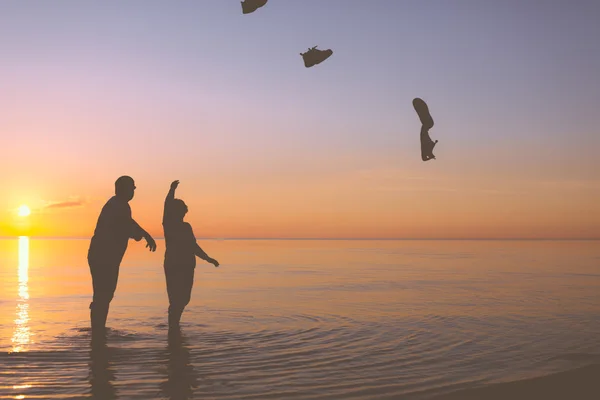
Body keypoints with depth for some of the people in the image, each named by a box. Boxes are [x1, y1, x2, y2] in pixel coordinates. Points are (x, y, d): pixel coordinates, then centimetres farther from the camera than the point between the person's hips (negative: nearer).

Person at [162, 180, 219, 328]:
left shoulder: (186, 226, 15)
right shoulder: (168, 225, -3)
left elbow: (193, 247, 23)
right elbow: (167, 206, -20)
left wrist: (208, 259, 24)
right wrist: (172, 190, -31)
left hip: (187, 267, 7)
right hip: (173, 266, -7)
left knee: (184, 298, 14)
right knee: (176, 299, -10)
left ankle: (174, 324, 33)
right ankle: (173, 327, 0)